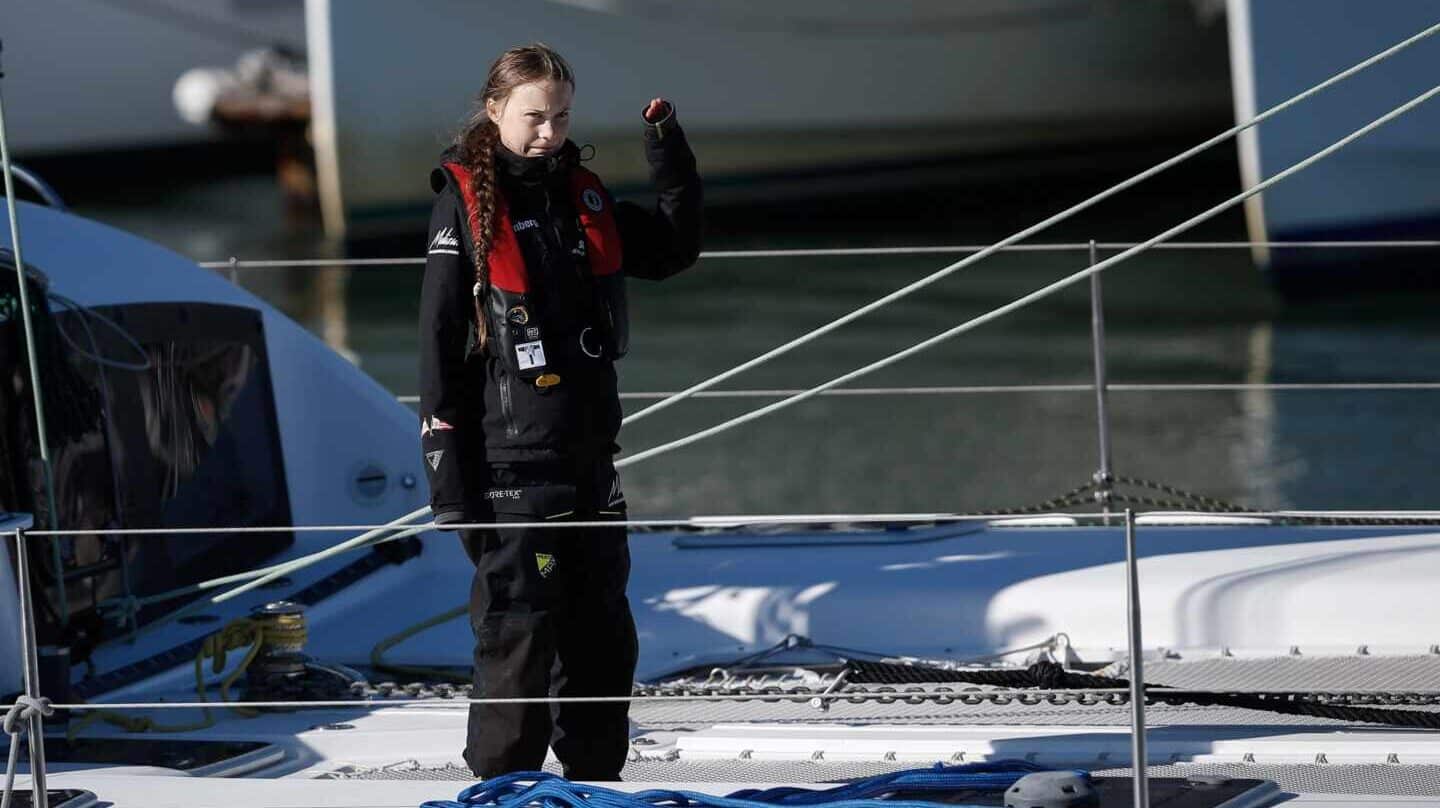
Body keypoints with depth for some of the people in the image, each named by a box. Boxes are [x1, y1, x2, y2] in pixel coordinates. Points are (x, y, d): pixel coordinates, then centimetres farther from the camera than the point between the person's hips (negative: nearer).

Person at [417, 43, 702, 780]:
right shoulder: (466, 205, -7)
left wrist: (667, 146, 9)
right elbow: (439, 347, -8)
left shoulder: (584, 197, 10)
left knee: (603, 638, 11)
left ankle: (595, 784, 22)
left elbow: (674, 248, 22)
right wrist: (450, 477, -13)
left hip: (590, 459, 6)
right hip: (510, 463, -6)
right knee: (519, 636, -5)